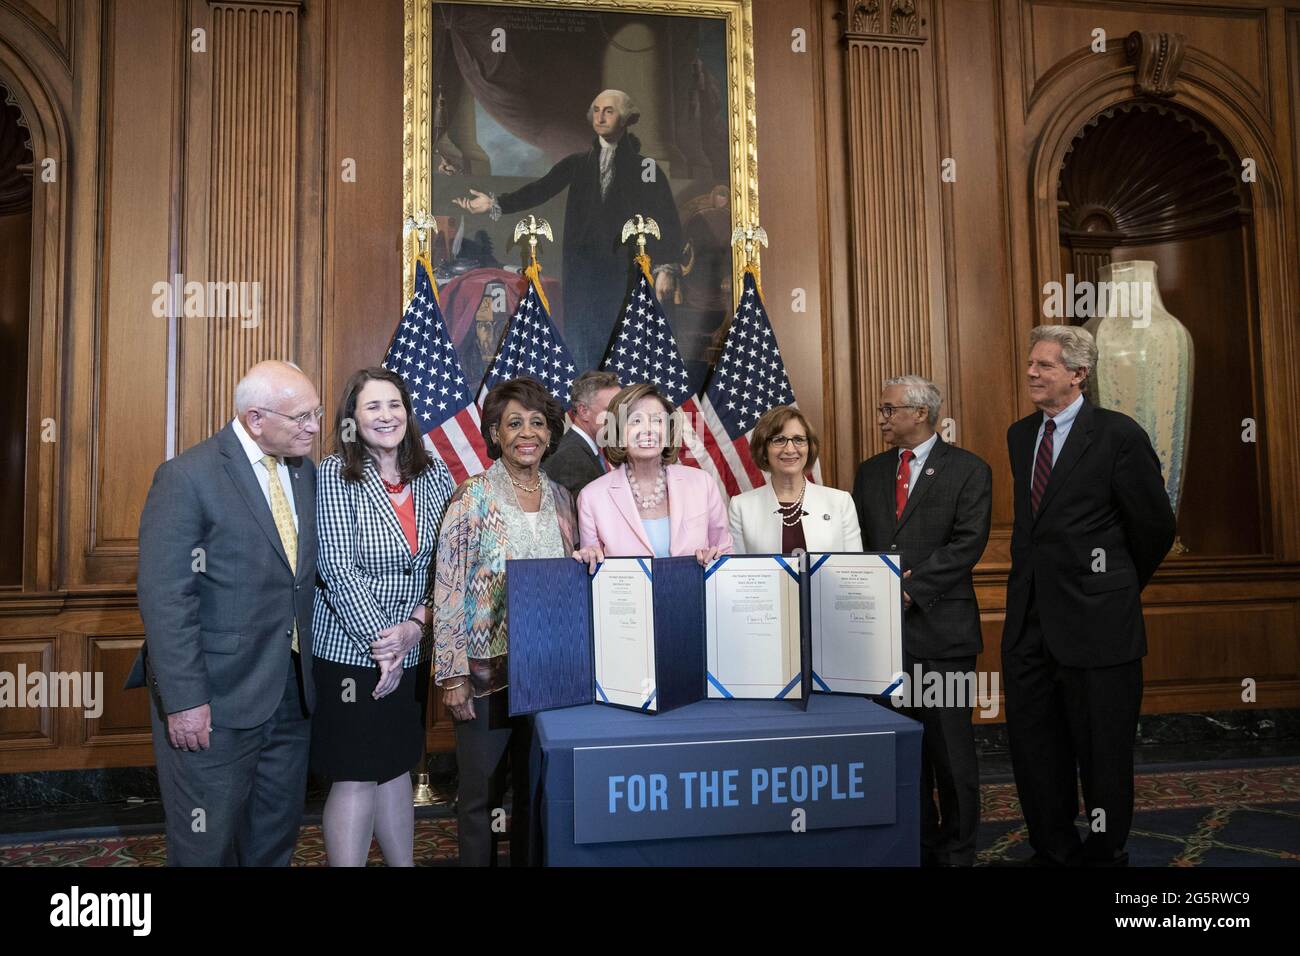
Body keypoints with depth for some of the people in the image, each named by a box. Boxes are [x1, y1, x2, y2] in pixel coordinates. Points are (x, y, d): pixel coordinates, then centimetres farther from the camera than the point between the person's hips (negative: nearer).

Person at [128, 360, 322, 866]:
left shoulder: (305, 470, 6)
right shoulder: (187, 477, -14)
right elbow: (165, 598, -17)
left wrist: (309, 668, 7)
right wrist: (184, 700, -20)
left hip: (291, 691, 6)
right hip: (216, 699, -6)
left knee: (276, 840, 19)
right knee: (207, 845, 11)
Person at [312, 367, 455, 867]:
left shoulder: (433, 473, 3)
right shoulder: (335, 474, -9)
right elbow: (338, 569, -15)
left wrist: (417, 625, -11)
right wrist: (380, 642, -16)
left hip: (412, 652, 4)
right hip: (348, 650, -4)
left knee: (396, 767, 17)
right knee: (354, 779, 3)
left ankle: (405, 863, 31)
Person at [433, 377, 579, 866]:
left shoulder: (560, 497, 6)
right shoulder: (475, 495, -9)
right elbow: (449, 589, -11)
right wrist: (453, 675, -14)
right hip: (487, 670, -4)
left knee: (536, 790, 15)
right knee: (480, 796, 8)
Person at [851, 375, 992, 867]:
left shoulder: (969, 470, 0)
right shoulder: (870, 472, 14)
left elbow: (968, 542, -10)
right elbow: (856, 542, 12)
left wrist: (912, 587, -16)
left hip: (940, 625, -4)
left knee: (950, 746, 3)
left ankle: (957, 850, 18)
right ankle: (916, 843, 24)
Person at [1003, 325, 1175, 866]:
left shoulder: (1118, 435, -9)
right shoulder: (1020, 435, 10)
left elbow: (1155, 526, -2)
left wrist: (1118, 587, 9)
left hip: (1094, 619, -6)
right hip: (1029, 618, 6)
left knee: (1102, 750, 8)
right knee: (1033, 744, 12)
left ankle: (1105, 854, 26)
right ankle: (1055, 851, 28)